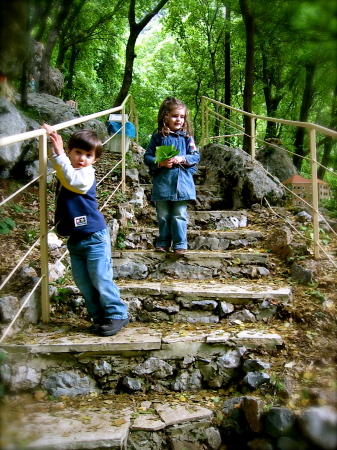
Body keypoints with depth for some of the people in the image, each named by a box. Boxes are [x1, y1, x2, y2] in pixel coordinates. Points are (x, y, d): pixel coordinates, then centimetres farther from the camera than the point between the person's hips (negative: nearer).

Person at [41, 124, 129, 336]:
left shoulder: (86, 174, -15)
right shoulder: (68, 170, 7)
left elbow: (71, 180, -34)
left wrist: (59, 153, -36)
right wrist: (52, 134, 6)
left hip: (94, 237, -8)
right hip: (74, 239, 8)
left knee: (101, 279, -3)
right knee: (82, 281, 12)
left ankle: (117, 315, 12)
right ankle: (99, 316, 25)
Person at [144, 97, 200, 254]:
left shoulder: (186, 137, 4)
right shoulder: (158, 137, 2)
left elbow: (196, 156, 3)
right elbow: (147, 157, 2)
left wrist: (182, 159, -15)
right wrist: (160, 163, -16)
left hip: (182, 183, 0)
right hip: (162, 183, 1)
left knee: (179, 216, 3)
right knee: (163, 216, 10)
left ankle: (180, 244, 13)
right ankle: (163, 243, 23)